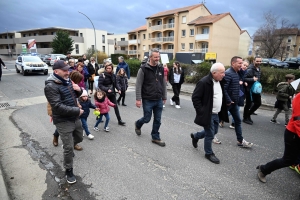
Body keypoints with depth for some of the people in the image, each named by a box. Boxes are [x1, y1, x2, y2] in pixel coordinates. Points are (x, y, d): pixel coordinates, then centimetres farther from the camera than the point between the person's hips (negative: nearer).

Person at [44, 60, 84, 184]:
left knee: (79, 138, 26)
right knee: (69, 148, -1)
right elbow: (58, 106, -27)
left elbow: (76, 95, 18)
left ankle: (67, 146, 57)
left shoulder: (67, 81, 5)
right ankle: (68, 171, 20)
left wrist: (79, 90, -7)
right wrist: (77, 110, -22)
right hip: (63, 121, -8)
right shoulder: (50, 86, -19)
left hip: (75, 118, 8)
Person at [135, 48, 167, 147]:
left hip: (159, 100, 5)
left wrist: (164, 97, 12)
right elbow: (138, 85, -10)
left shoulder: (161, 68, 6)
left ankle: (155, 138, 26)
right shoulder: (143, 69, -10)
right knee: (147, 119, 7)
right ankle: (138, 124, 40)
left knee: (157, 120, 9)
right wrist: (138, 99, -14)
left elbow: (163, 84, 12)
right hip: (148, 100, -4)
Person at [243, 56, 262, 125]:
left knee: (258, 103, 12)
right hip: (249, 89, -9)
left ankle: (248, 114, 30)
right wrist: (252, 79, -32)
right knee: (248, 104, 2)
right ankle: (245, 118, 19)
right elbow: (244, 78, -24)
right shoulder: (250, 69, -18)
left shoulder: (259, 68, 11)